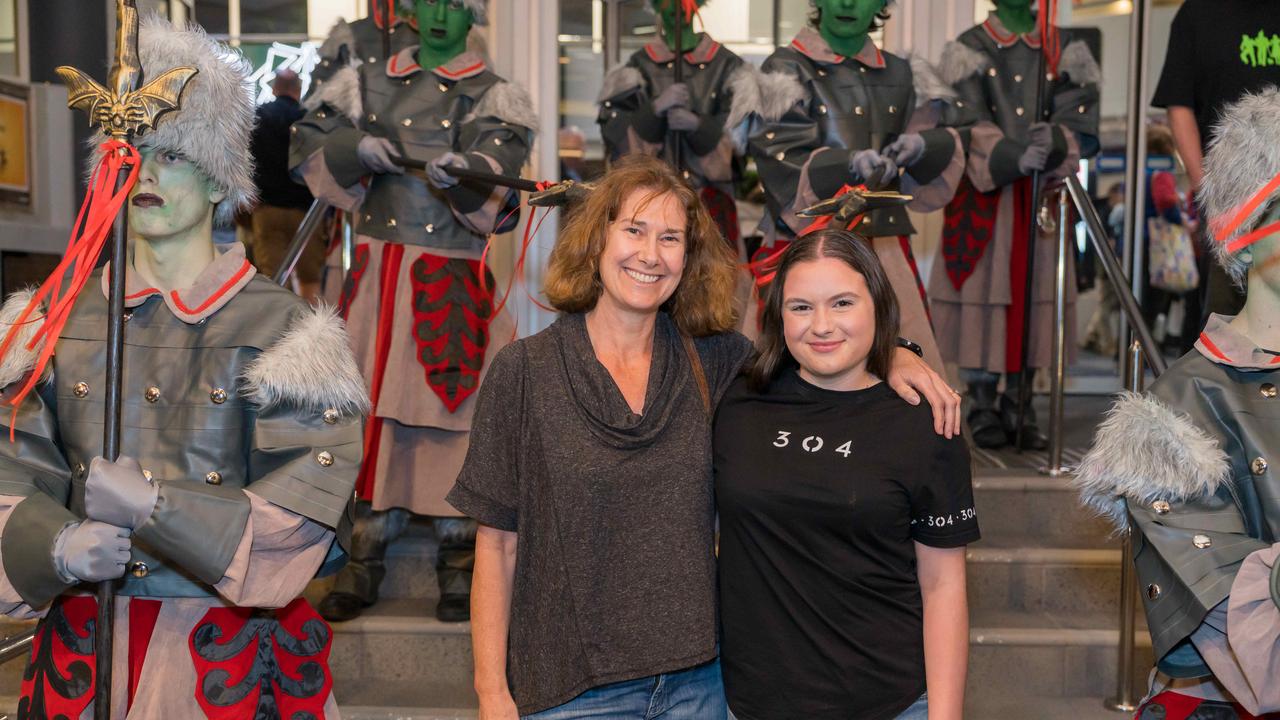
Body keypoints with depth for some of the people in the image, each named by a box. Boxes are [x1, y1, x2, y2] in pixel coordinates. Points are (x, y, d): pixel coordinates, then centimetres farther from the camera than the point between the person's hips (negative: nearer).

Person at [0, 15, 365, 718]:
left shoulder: (283, 329, -7)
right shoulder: (56, 322, 5)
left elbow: (308, 515, -14)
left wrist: (155, 506, -24)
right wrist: (58, 547, -21)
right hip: (83, 651, 3)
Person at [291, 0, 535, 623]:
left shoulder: (495, 98, 4)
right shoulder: (368, 82, 14)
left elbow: (496, 168, -14)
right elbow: (307, 145, 10)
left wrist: (461, 172, -36)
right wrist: (357, 150, -10)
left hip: (453, 284, -3)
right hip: (376, 272, 3)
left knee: (453, 410, -3)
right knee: (373, 409, 5)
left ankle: (458, 569, 11)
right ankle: (364, 565, 16)